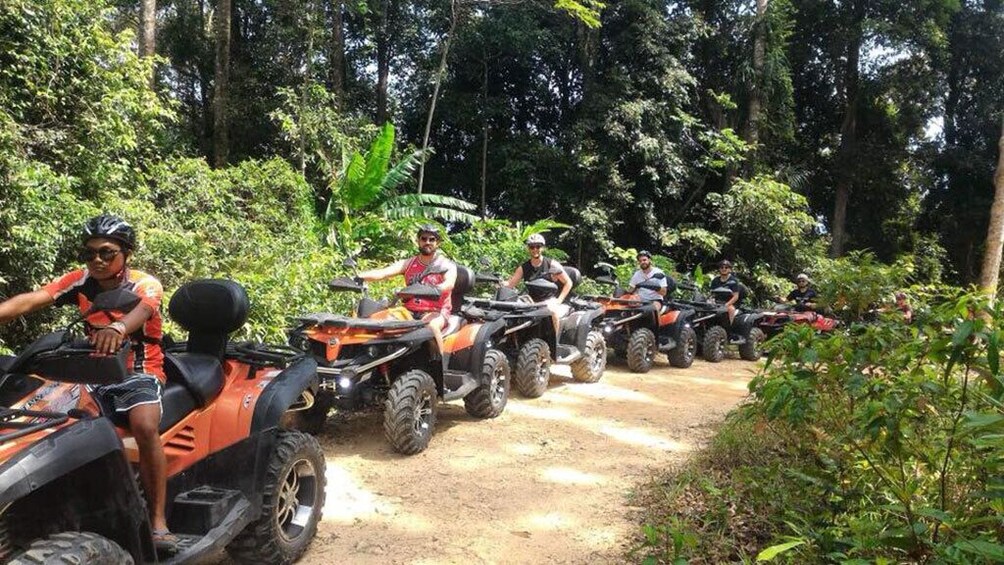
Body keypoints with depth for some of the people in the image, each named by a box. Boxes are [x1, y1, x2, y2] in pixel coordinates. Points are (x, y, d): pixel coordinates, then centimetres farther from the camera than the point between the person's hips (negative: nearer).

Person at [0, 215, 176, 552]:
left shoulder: (146, 284, -9)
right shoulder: (80, 282, 3)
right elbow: (31, 300, -13)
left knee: (145, 426, -32)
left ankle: (158, 521, -24)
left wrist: (118, 327, -57)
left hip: (139, 374, -4)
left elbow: (141, 310, -33)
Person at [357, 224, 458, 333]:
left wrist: (435, 289, -42)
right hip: (410, 312, 4)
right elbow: (382, 273, -1)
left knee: (432, 326, -37)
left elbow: (449, 284, -18)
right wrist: (358, 277, -20)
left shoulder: (447, 265, 4)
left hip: (436, 312, -3)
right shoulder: (408, 263, 14)